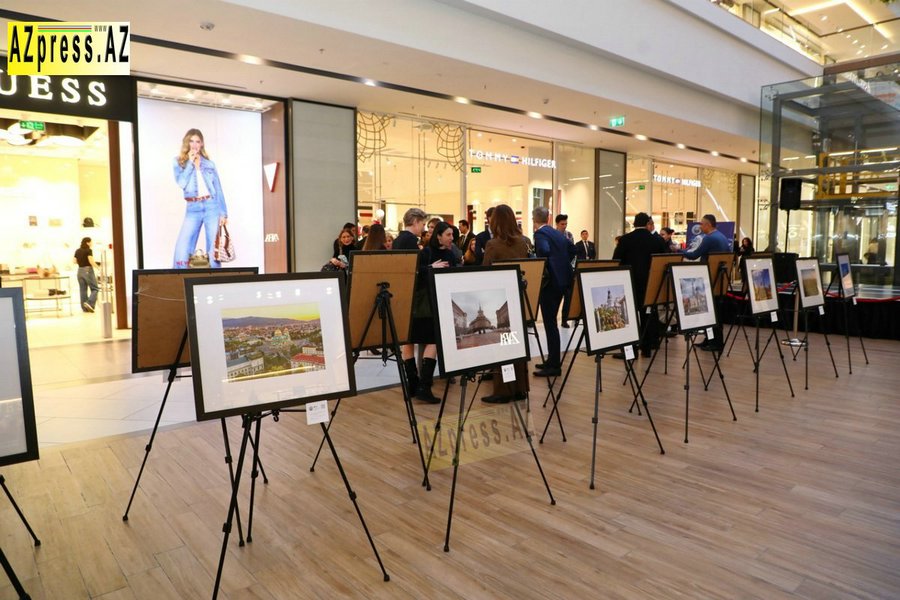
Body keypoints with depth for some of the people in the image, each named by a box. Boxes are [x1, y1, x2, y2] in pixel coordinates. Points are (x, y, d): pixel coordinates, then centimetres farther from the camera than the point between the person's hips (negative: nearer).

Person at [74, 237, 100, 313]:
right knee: (95, 288, 0)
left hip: (80, 271, 7)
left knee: (83, 290, 8)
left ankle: (85, 308, 9)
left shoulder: (77, 251, 10)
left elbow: (75, 261, 9)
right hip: (88, 270, -7)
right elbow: (91, 261, -19)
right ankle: (89, 303, -18)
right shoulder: (89, 251, -9)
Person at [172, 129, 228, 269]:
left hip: (212, 206, 1)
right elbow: (181, 183, -7)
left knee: (214, 249, 1)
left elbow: (218, 189, 9)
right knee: (182, 248, -9)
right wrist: (190, 163, -5)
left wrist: (223, 213, 2)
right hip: (193, 209, 0)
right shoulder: (179, 162, 9)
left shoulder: (209, 164, 11)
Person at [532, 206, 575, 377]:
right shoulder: (557, 233, 17)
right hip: (562, 279, 9)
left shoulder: (540, 233, -9)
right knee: (551, 321, 17)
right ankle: (553, 360, 25)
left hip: (550, 281, -9)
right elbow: (572, 249, 23)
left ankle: (554, 365, -1)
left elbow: (544, 251, -27)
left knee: (550, 323, -4)